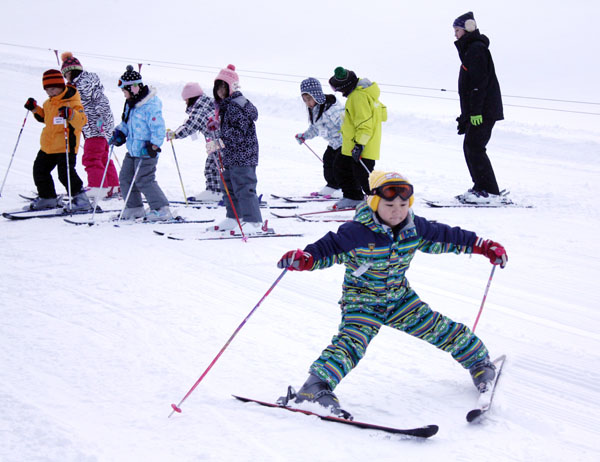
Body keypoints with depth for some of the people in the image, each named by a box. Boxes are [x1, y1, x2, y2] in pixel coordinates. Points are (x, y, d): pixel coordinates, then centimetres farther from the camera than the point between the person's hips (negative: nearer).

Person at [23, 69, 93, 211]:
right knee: (39, 170, 14)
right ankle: (47, 198, 28)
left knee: (65, 173, -15)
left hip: (66, 146, -9)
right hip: (48, 145, 9)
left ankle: (80, 198, -3)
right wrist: (35, 109, 14)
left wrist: (70, 113, -43)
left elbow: (81, 120, -26)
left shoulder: (72, 102, -16)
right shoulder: (48, 103, 11)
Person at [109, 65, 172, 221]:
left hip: (146, 152, -10)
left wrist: (153, 146, -25)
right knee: (125, 178, 12)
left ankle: (161, 209, -1)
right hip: (133, 150, 10)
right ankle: (134, 208, 23)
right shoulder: (130, 104, 10)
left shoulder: (151, 106, -20)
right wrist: (119, 134, 10)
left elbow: (158, 128, -21)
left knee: (144, 181, -9)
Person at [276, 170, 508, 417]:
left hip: (400, 298, 5)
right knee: (353, 340, -27)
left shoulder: (415, 228, -6)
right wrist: (305, 258, -43)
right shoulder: (358, 232, -23)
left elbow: (444, 236, 7)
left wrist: (484, 247, 9)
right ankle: (316, 386, -35)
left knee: (437, 328, 9)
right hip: (362, 301, -5)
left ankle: (477, 359, 35)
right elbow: (329, 248, -22)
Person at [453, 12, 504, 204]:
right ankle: (481, 187, 17)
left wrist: (475, 111, -25)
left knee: (474, 147, -12)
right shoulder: (469, 49, 20)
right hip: (475, 110, 10)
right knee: (470, 147, 11)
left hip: (484, 111, -10)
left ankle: (489, 191, -10)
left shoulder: (477, 49, -13)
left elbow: (480, 82, -21)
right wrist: (466, 115, 25)